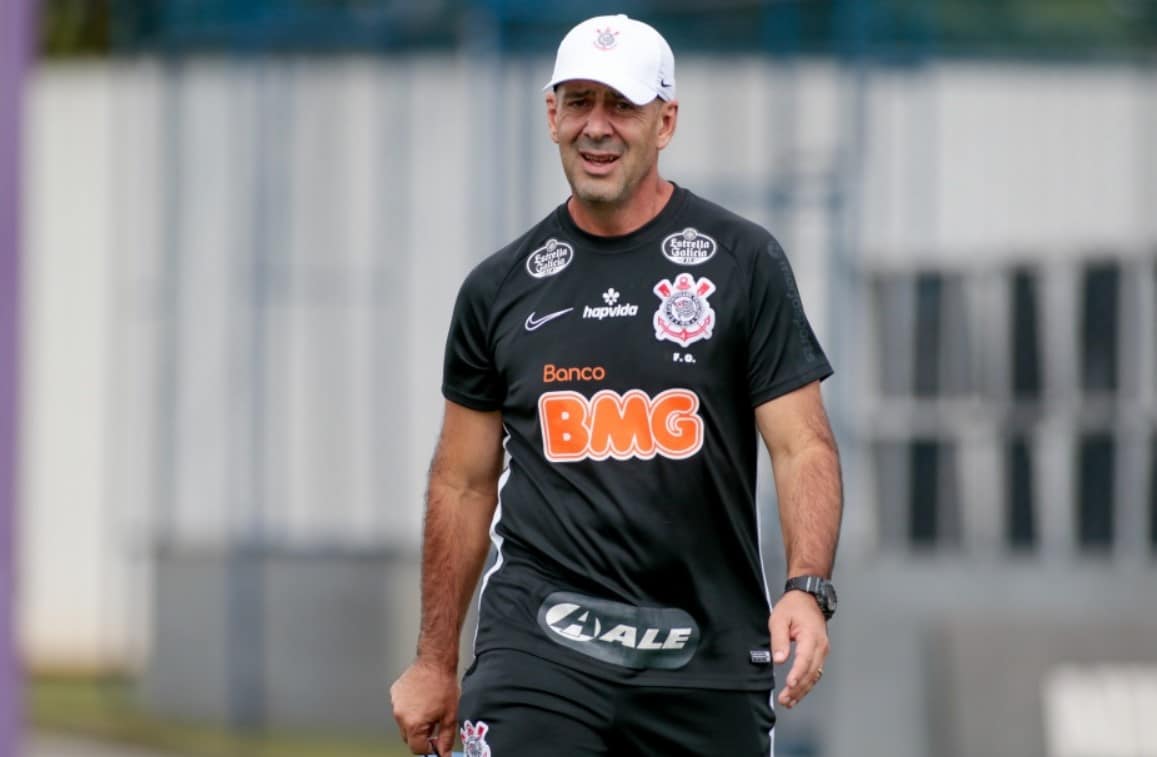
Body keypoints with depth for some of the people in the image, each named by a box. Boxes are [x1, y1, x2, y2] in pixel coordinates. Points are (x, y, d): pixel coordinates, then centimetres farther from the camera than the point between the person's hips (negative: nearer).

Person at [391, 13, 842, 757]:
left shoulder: (744, 262, 2)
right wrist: (435, 663, 14)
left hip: (708, 663, 0)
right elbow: (465, 481, 14)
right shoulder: (500, 288, 8)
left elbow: (804, 448, -3)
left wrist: (808, 588, -20)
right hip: (539, 645, 0)